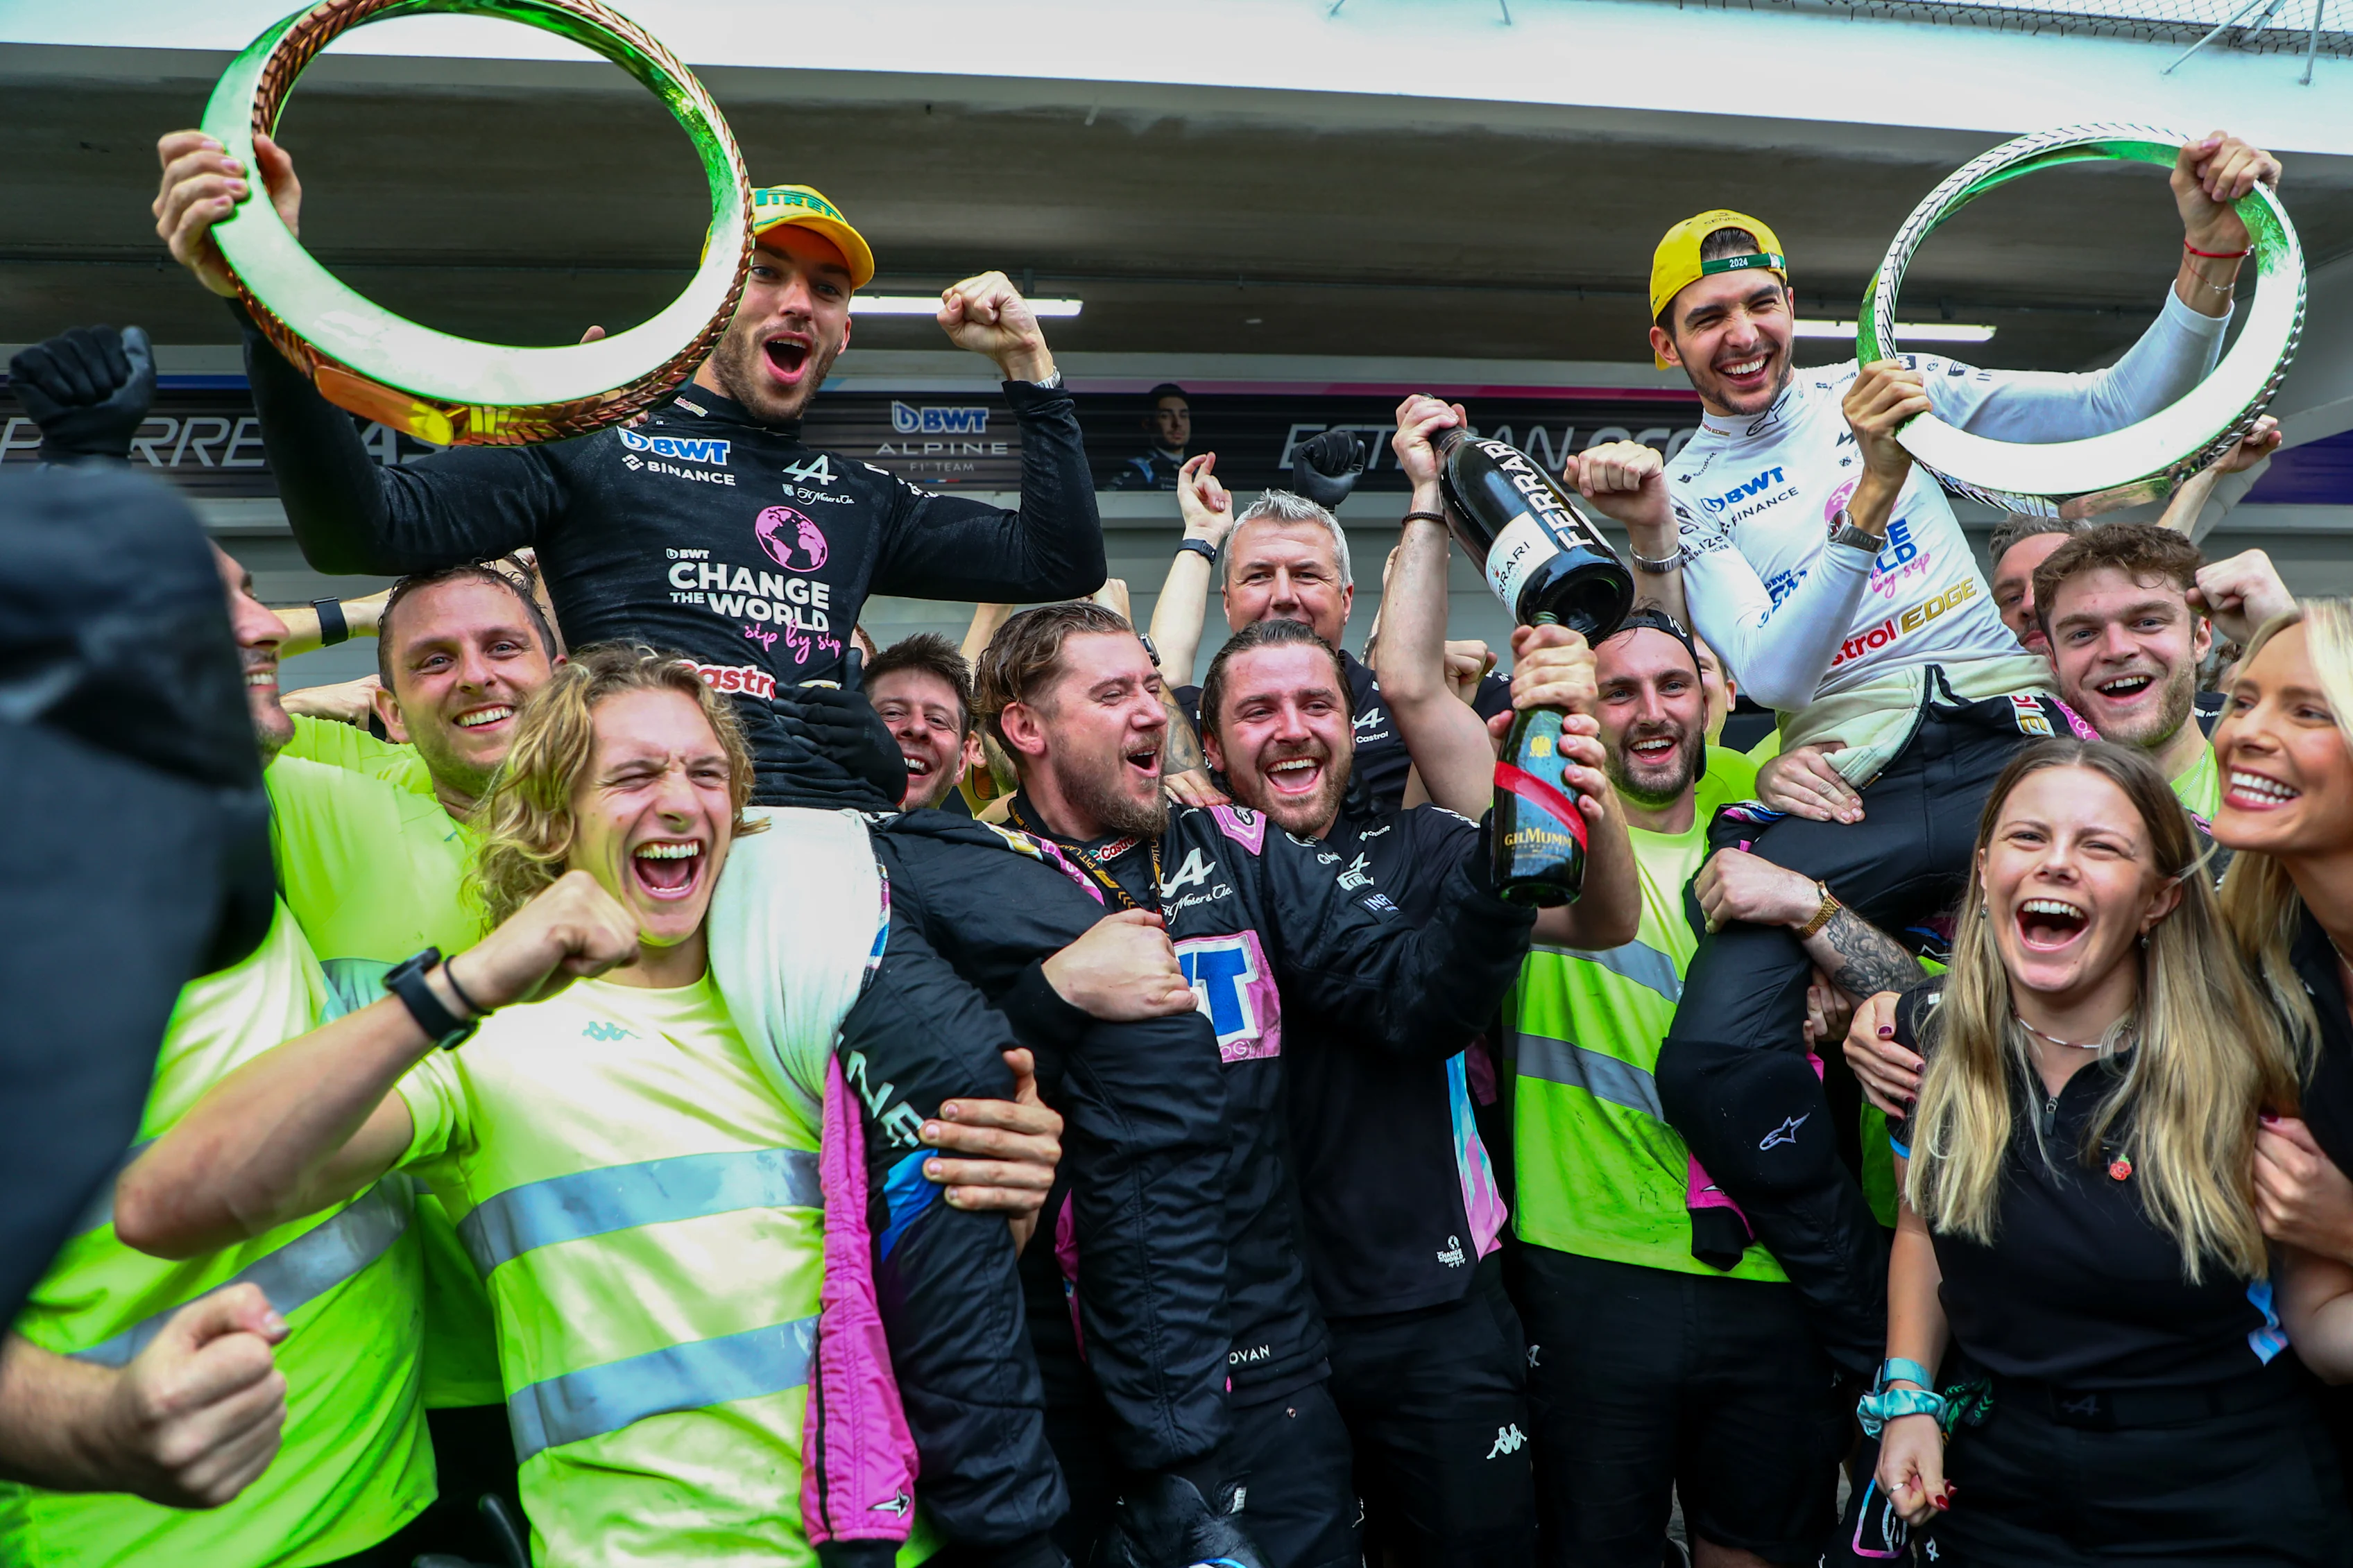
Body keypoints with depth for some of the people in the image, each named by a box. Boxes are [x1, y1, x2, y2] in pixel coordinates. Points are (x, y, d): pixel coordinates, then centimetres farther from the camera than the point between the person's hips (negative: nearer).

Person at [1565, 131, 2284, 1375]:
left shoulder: (1890, 388, 13)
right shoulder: (1684, 496, 7)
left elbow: (2122, 408, 7)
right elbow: (1771, 680, -8)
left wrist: (2210, 253, -8)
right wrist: (1871, 494, -18)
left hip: (2009, 743, 2)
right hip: (1849, 801, -1)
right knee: (1711, 1061, -24)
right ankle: (1887, 1351, -3)